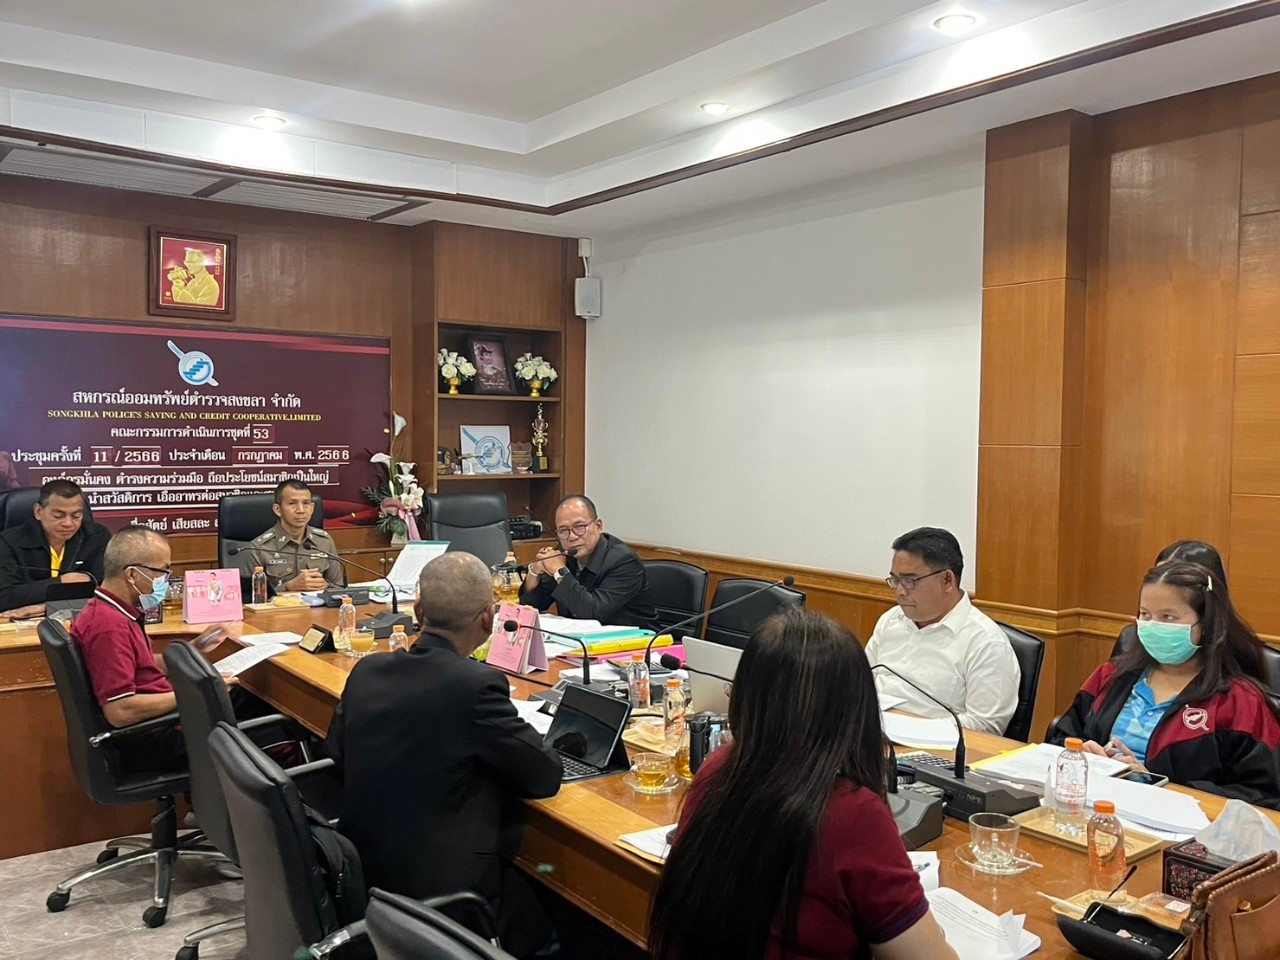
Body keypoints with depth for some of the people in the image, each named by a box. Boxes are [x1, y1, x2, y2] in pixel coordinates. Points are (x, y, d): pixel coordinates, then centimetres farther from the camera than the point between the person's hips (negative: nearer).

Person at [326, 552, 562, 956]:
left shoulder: (366, 670, -2)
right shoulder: (475, 684, -21)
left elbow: (336, 759, 13)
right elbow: (546, 777, -11)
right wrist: (495, 756, 10)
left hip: (363, 871, 7)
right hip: (442, 892, -7)